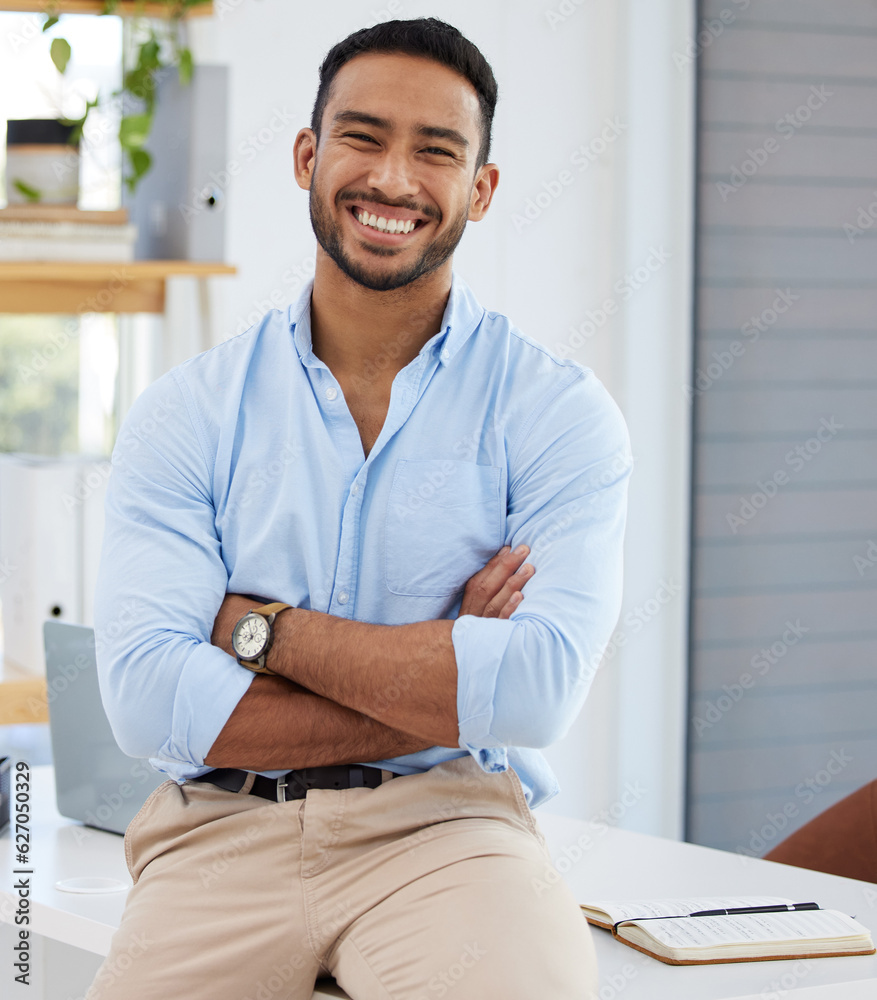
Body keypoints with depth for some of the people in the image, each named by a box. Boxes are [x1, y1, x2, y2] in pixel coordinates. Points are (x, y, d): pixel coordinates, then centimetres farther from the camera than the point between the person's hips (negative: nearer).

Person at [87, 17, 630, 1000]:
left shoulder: (557, 410, 4)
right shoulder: (187, 411, 7)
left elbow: (540, 688, -10)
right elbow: (145, 693, -6)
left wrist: (260, 629, -7)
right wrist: (447, 689, -7)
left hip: (446, 826, -1)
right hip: (223, 833, 2)